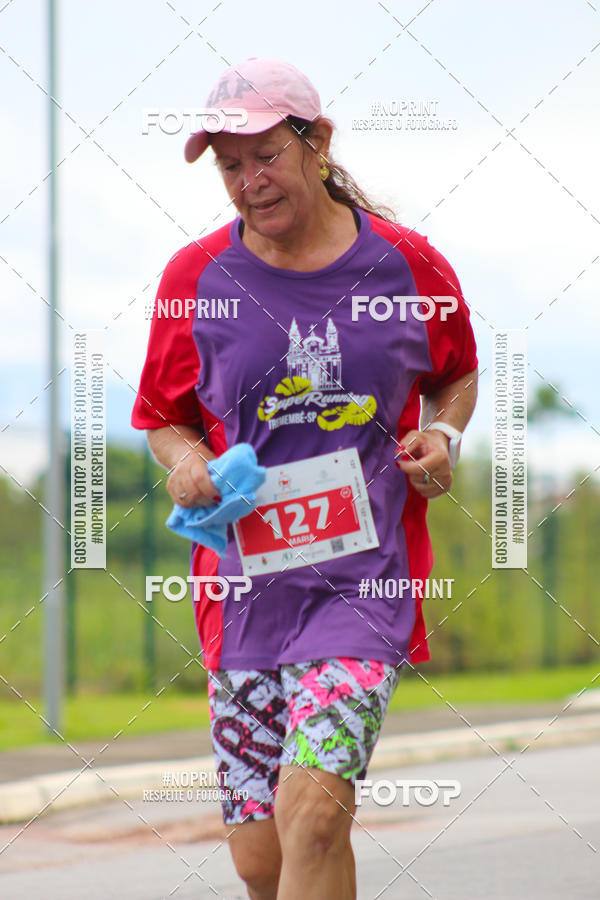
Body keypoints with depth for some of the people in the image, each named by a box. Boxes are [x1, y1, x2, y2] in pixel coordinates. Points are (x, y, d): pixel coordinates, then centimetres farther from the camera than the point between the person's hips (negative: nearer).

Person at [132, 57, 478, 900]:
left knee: (311, 813, -21)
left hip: (366, 576, -2)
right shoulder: (196, 277, 2)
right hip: (246, 578, 3)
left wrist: (443, 435, -3)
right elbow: (165, 418, 14)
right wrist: (184, 461, -8)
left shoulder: (406, 263, 0)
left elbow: (458, 375, 18)